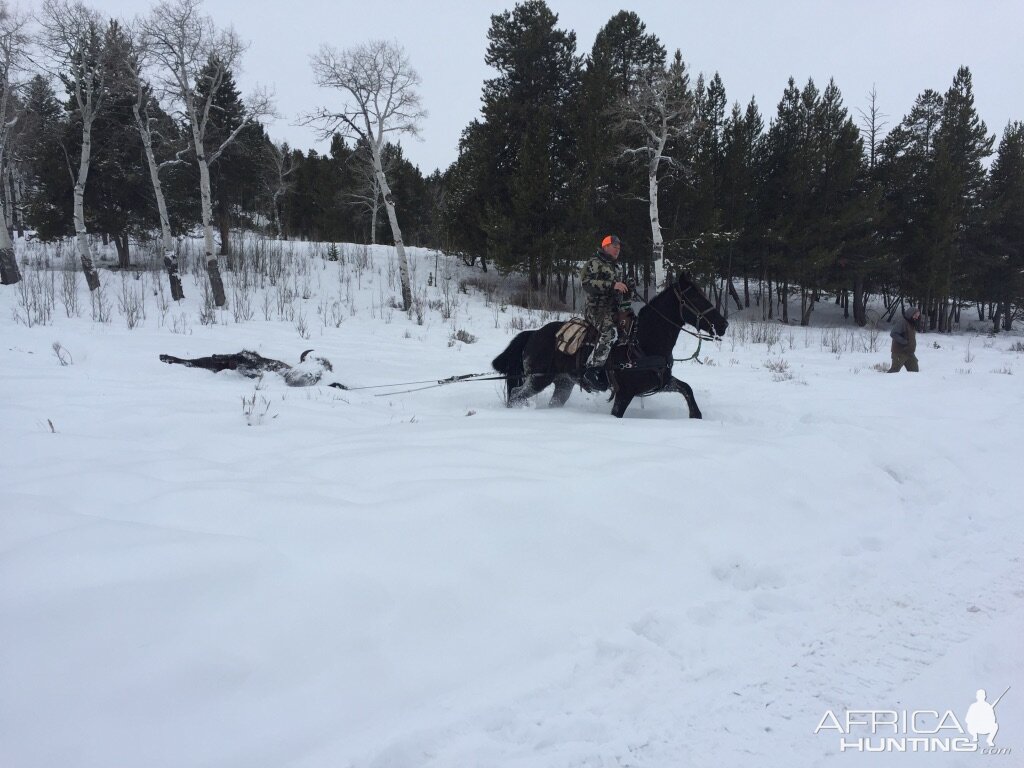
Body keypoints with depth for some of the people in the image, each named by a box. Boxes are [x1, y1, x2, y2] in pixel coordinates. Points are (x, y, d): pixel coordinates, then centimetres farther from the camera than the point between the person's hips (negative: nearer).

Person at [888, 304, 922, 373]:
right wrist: (904, 342, -27)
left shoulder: (912, 323, 14)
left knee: (915, 371, 11)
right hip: (900, 352, -9)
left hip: (909, 352, 9)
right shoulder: (901, 321, -17)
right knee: (895, 370, -9)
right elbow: (893, 334, -25)